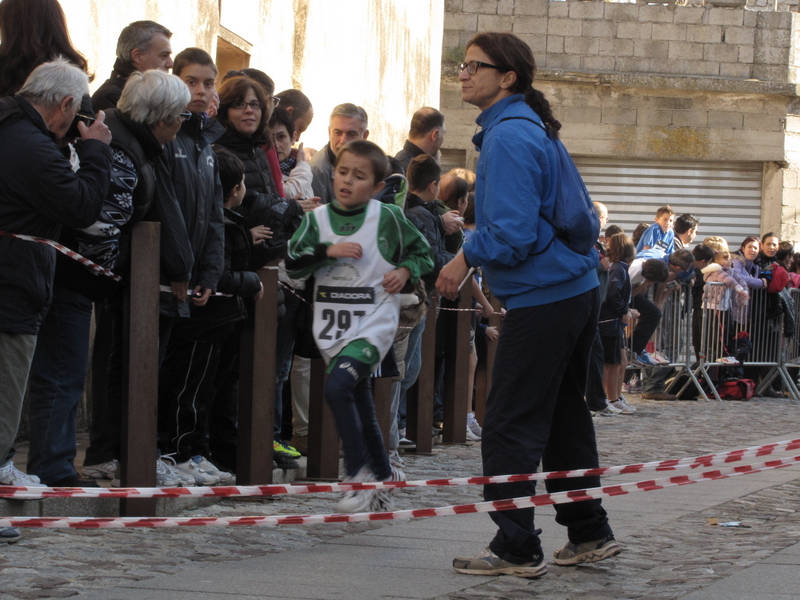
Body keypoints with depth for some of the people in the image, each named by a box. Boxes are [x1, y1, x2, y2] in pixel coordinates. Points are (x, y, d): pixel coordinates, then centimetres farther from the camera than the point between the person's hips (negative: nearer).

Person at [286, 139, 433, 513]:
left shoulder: (388, 218, -1)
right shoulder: (318, 219, 5)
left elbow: (423, 253, 11)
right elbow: (293, 263, -4)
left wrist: (406, 271, -8)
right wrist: (329, 251, -16)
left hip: (373, 324, -5)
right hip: (332, 327, 5)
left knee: (337, 386, -26)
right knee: (361, 410, 12)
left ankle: (360, 474, -17)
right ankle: (384, 475, 30)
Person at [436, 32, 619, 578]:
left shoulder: (509, 138, -16)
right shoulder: (532, 130, 16)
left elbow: (511, 234, -22)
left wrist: (467, 257, -5)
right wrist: (477, 257, 19)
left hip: (541, 301, -10)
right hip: (579, 290, 10)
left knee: (510, 427, -5)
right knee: (565, 416, 17)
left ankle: (516, 549, -2)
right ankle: (589, 534, 24)